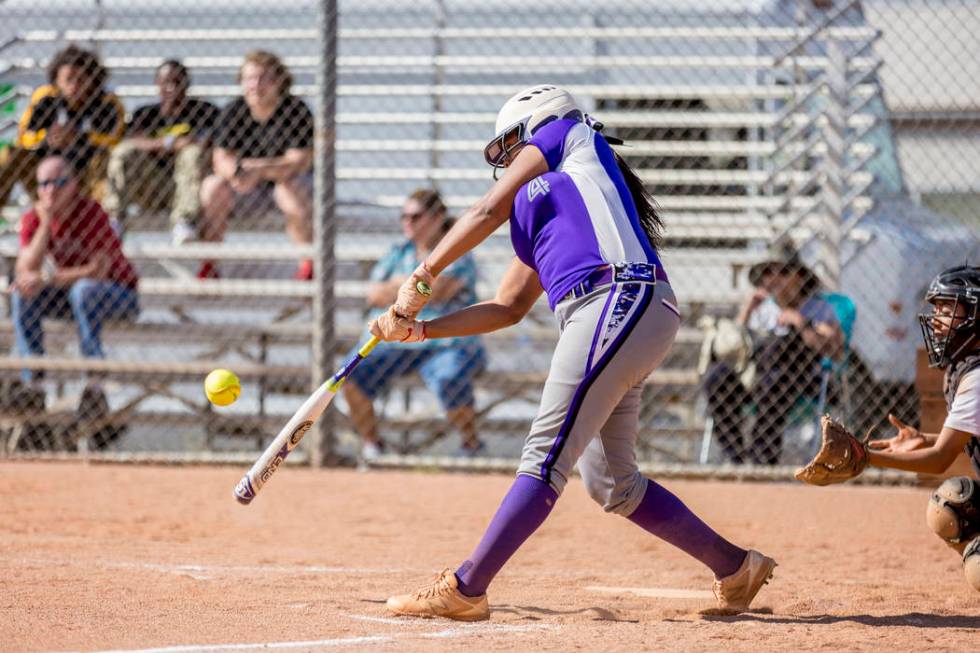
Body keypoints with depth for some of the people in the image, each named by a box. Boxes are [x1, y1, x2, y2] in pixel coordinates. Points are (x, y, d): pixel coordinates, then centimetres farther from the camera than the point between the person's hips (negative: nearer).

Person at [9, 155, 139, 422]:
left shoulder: (91, 213, -21)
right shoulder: (34, 219, -6)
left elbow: (100, 270, -28)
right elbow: (25, 271, -18)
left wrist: (48, 278, -30)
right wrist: (45, 224, -26)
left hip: (121, 296, -5)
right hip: (69, 296, 5)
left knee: (84, 290, -37)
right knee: (22, 296, -18)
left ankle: (94, 388, -38)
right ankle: (32, 384, -20)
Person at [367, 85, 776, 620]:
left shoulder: (571, 135, 15)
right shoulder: (536, 210, 34)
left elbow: (488, 212, 10)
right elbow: (509, 307, 29)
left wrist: (422, 278, 12)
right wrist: (420, 330, 23)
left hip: (620, 301, -9)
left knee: (546, 458, -13)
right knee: (611, 484, 11)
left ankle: (464, 590, -18)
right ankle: (735, 569, 21)